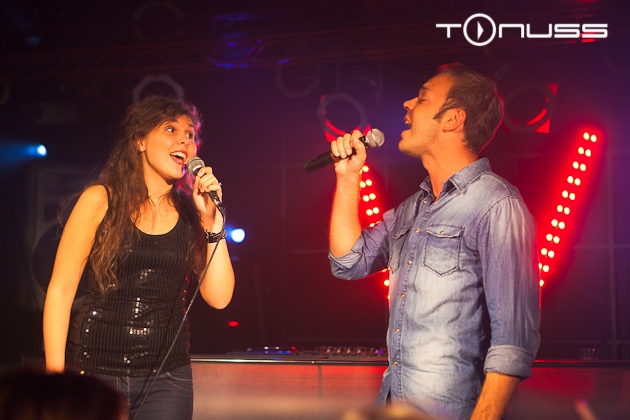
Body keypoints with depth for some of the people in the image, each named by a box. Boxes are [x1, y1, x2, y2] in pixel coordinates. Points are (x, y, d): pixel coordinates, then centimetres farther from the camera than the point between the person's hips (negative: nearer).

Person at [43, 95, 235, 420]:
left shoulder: (191, 214, 6)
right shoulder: (101, 200, -2)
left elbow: (219, 297, -2)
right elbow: (60, 290, -4)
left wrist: (213, 219, -8)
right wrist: (55, 374, -8)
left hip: (165, 380, 2)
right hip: (95, 371, -2)